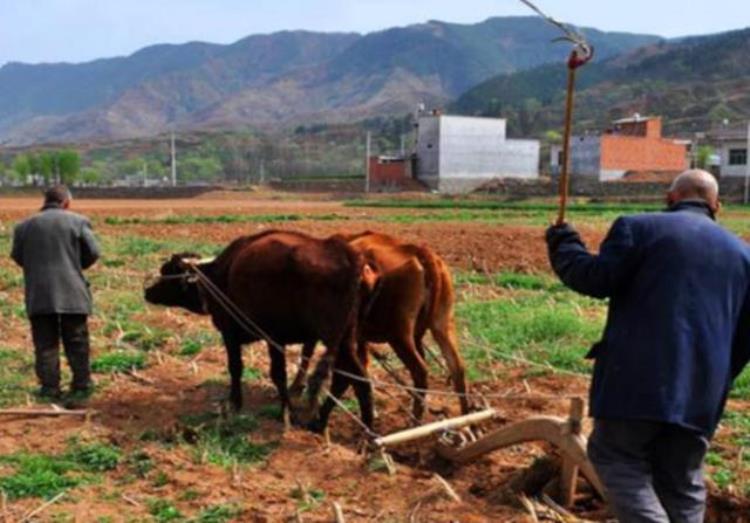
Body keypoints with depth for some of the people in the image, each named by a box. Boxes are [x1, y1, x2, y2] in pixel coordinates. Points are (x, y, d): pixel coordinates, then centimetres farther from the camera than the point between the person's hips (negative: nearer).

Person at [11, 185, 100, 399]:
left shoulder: (24, 226, 4)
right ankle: (81, 385, 14)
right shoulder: (78, 221, -2)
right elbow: (93, 252, -3)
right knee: (76, 342, 9)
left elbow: (17, 257, 8)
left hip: (39, 295, 1)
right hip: (72, 293, -1)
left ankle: (50, 388, 7)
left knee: (45, 343, 7)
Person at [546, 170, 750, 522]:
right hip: (701, 392, 5)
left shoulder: (639, 227, 0)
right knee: (682, 481, 15)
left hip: (640, 379, -5)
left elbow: (595, 279, -9)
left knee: (613, 454, 7)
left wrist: (563, 245, 8)